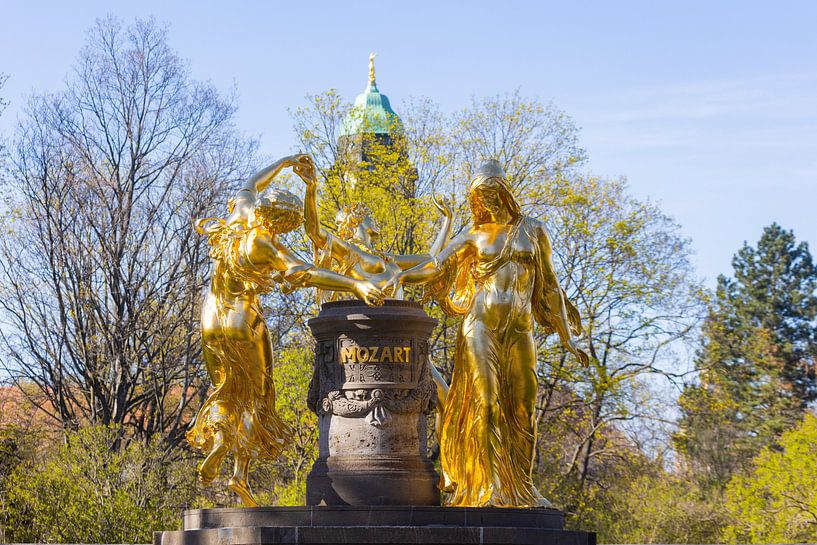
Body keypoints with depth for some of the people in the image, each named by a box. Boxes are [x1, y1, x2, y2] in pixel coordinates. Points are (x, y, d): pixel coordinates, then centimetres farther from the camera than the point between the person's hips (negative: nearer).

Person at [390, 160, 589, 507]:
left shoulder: (533, 231, 12)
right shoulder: (474, 235, 10)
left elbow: (549, 287, 13)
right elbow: (436, 266, 2)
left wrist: (567, 339, 11)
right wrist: (401, 277, -16)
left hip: (521, 330, 2)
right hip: (481, 325, -2)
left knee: (521, 410, 0)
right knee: (485, 403, -12)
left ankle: (520, 488, 8)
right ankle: (489, 487, -13)